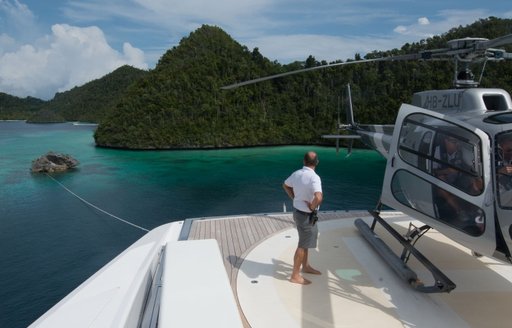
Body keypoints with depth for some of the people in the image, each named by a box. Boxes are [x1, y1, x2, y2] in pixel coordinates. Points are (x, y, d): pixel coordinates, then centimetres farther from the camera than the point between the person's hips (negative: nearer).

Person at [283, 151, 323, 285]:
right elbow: (318, 198, -40)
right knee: (303, 245, 5)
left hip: (298, 211, 8)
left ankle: (306, 266, 40)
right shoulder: (314, 177, -26)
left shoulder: (296, 173, -2)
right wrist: (312, 207, -20)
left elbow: (285, 185, 16)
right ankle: (295, 275, 16)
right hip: (306, 215, -8)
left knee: (305, 241, 23)